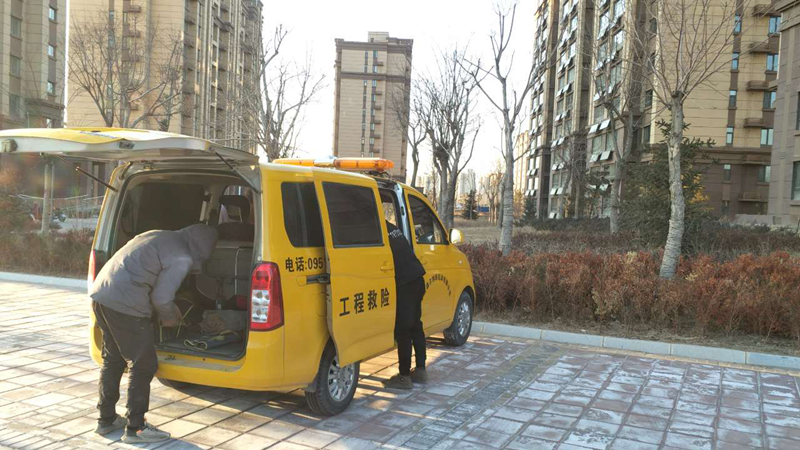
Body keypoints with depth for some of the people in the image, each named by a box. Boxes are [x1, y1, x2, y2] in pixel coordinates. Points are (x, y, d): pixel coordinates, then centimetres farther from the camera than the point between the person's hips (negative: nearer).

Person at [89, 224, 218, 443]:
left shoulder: (162, 237, 17)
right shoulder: (181, 258, -9)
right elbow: (161, 298, -11)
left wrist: (169, 309, 29)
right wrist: (170, 317, 11)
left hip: (101, 293, 10)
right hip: (124, 304, -10)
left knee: (112, 360, 22)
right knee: (144, 366, 4)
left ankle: (106, 420, 34)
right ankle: (135, 428, 13)